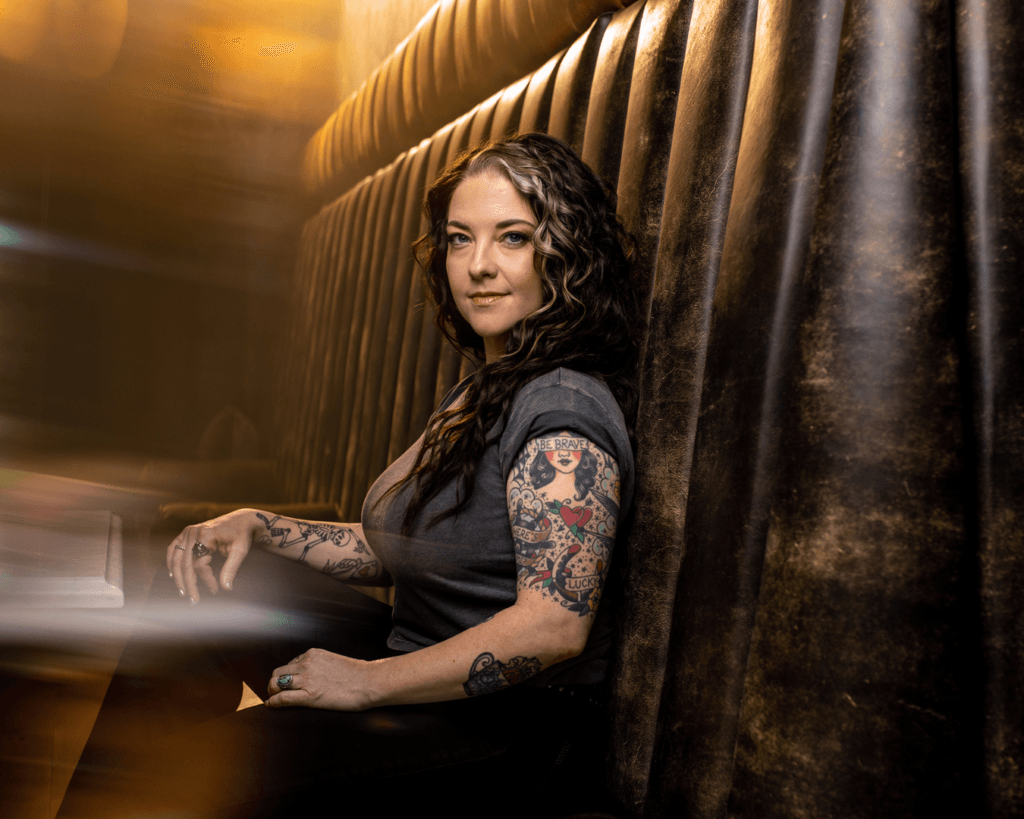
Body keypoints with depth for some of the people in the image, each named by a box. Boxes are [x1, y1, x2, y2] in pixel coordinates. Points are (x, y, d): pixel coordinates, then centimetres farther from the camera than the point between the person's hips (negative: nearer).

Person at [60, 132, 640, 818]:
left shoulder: (562, 409, -20)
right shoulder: (484, 389, 12)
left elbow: (555, 625, -27)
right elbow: (392, 549, 15)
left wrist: (370, 681, -19)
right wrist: (256, 527, 2)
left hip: (508, 723, -9)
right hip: (425, 671, 10)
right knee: (202, 573, 8)